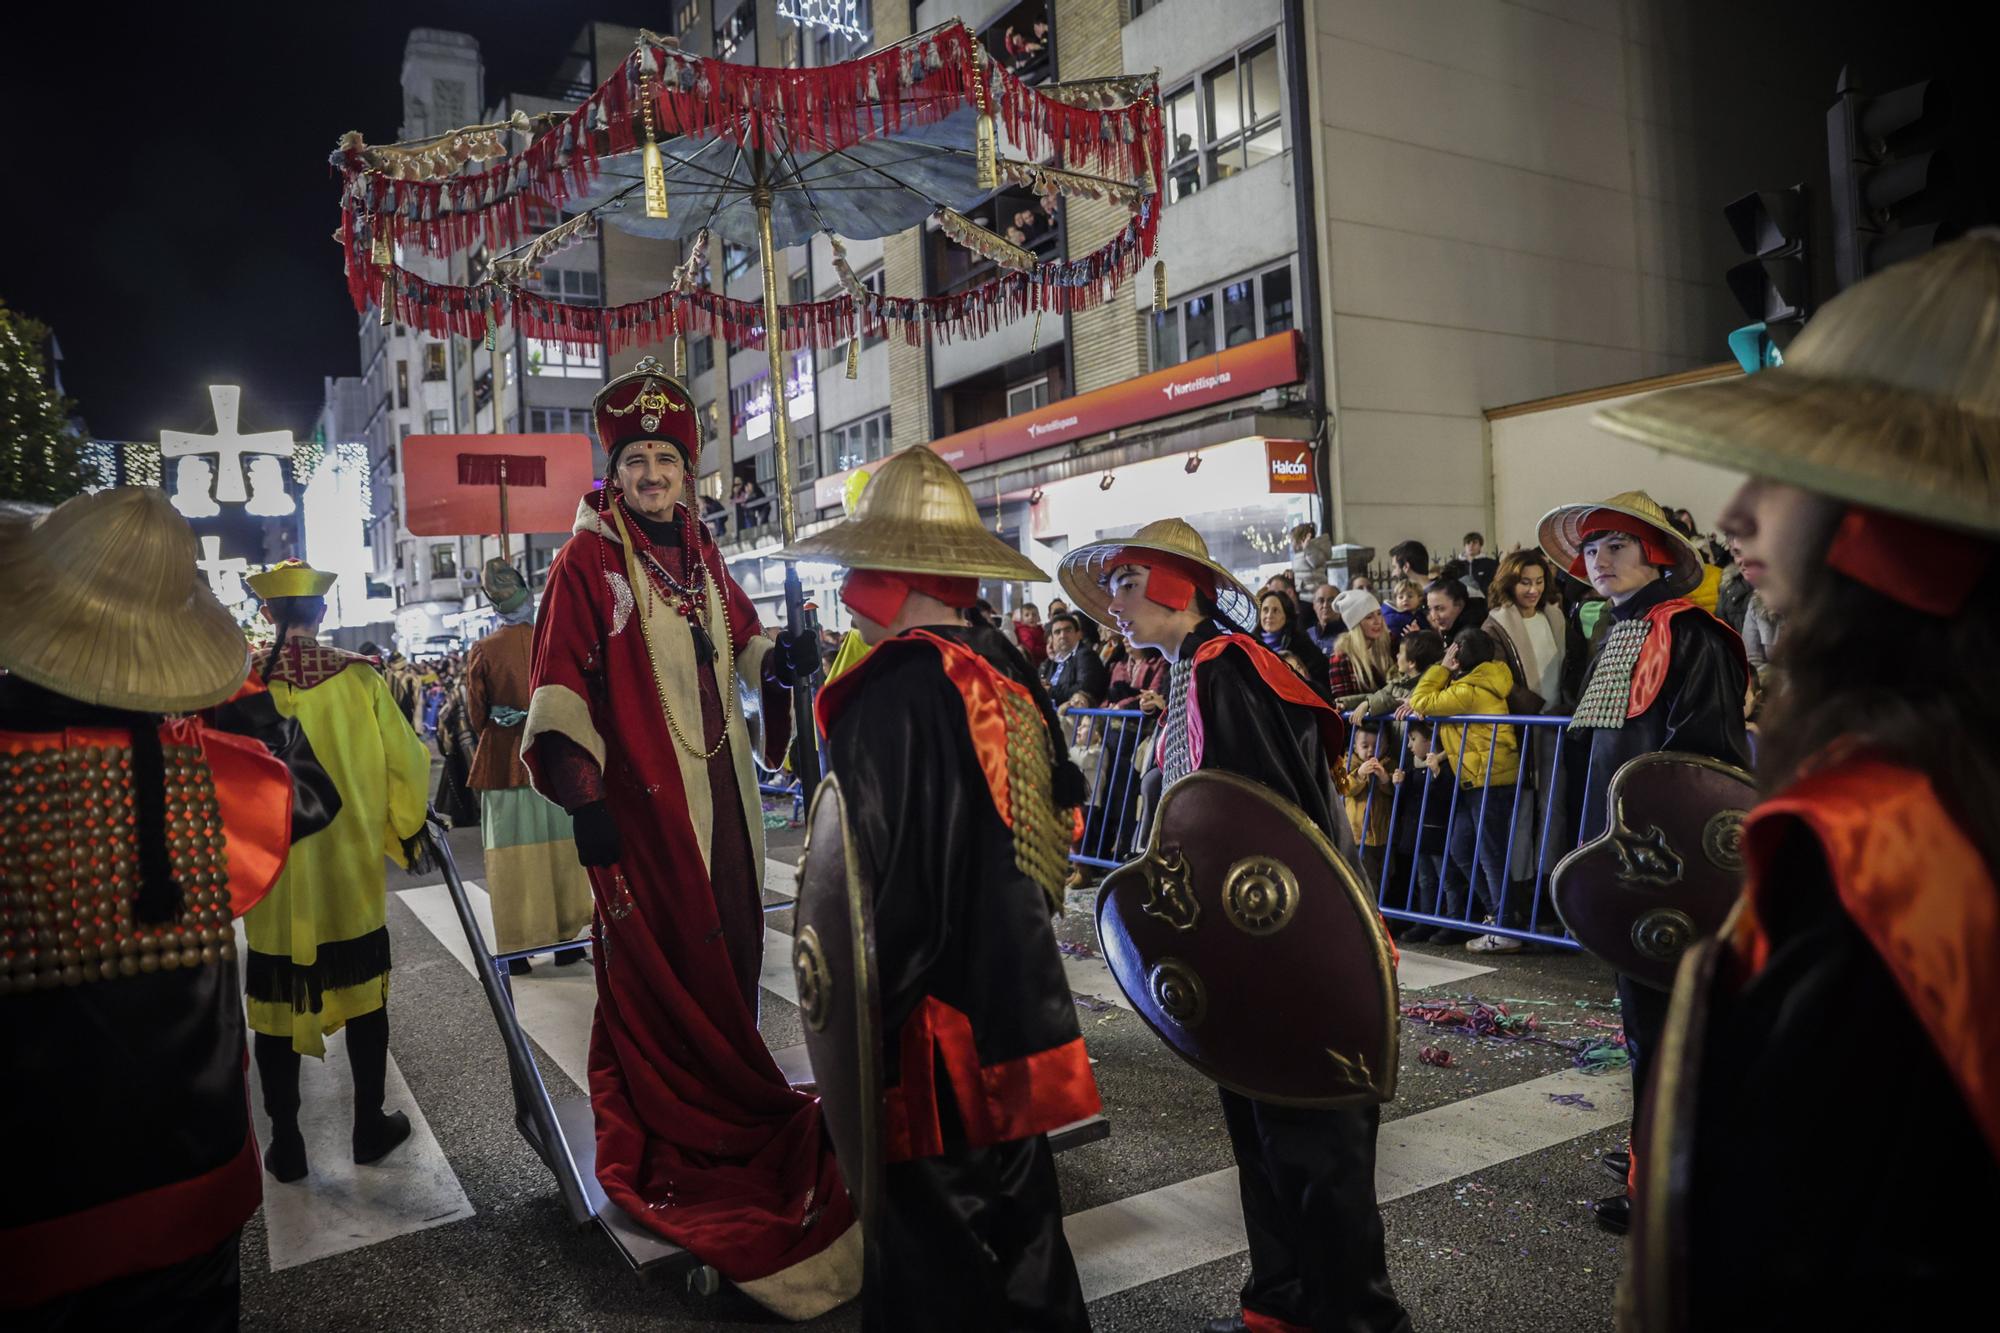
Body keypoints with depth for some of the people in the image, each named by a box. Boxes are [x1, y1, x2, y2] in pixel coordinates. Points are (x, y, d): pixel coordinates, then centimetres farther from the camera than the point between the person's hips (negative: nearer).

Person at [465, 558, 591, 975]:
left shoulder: (483, 651, -7)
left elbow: (476, 717, -2)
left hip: (503, 764, -1)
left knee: (511, 852, 5)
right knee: (560, 847, 10)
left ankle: (517, 948, 7)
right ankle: (566, 939, 16)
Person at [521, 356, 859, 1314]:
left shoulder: (698, 554, 11)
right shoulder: (586, 560, -10)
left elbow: (739, 637, 21)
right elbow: (561, 686, -15)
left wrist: (777, 656, -2)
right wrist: (582, 797, -22)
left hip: (721, 789, 7)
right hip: (641, 796, -7)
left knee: (733, 944, 15)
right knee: (657, 957, 3)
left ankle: (735, 1095, 34)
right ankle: (662, 1131, 20)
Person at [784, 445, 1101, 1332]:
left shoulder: (892, 691, -20)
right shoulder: (1004, 670, 2)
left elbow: (878, 880, -21)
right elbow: (1056, 817, 12)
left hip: (934, 1024, -7)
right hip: (1014, 1001, 8)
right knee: (1014, 1222, 23)